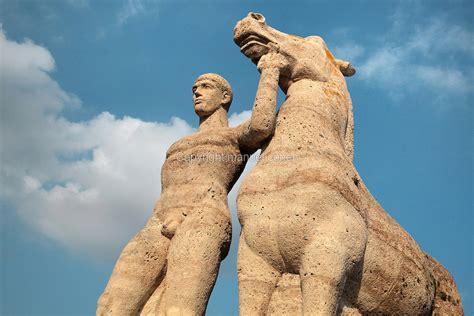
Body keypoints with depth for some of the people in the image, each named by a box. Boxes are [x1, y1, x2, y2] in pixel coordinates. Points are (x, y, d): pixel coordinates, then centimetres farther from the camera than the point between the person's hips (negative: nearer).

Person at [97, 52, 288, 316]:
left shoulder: (240, 137, 25)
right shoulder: (181, 147, 43)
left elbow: (262, 125, 1)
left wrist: (270, 71, 13)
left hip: (204, 223, -5)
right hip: (158, 230, 6)